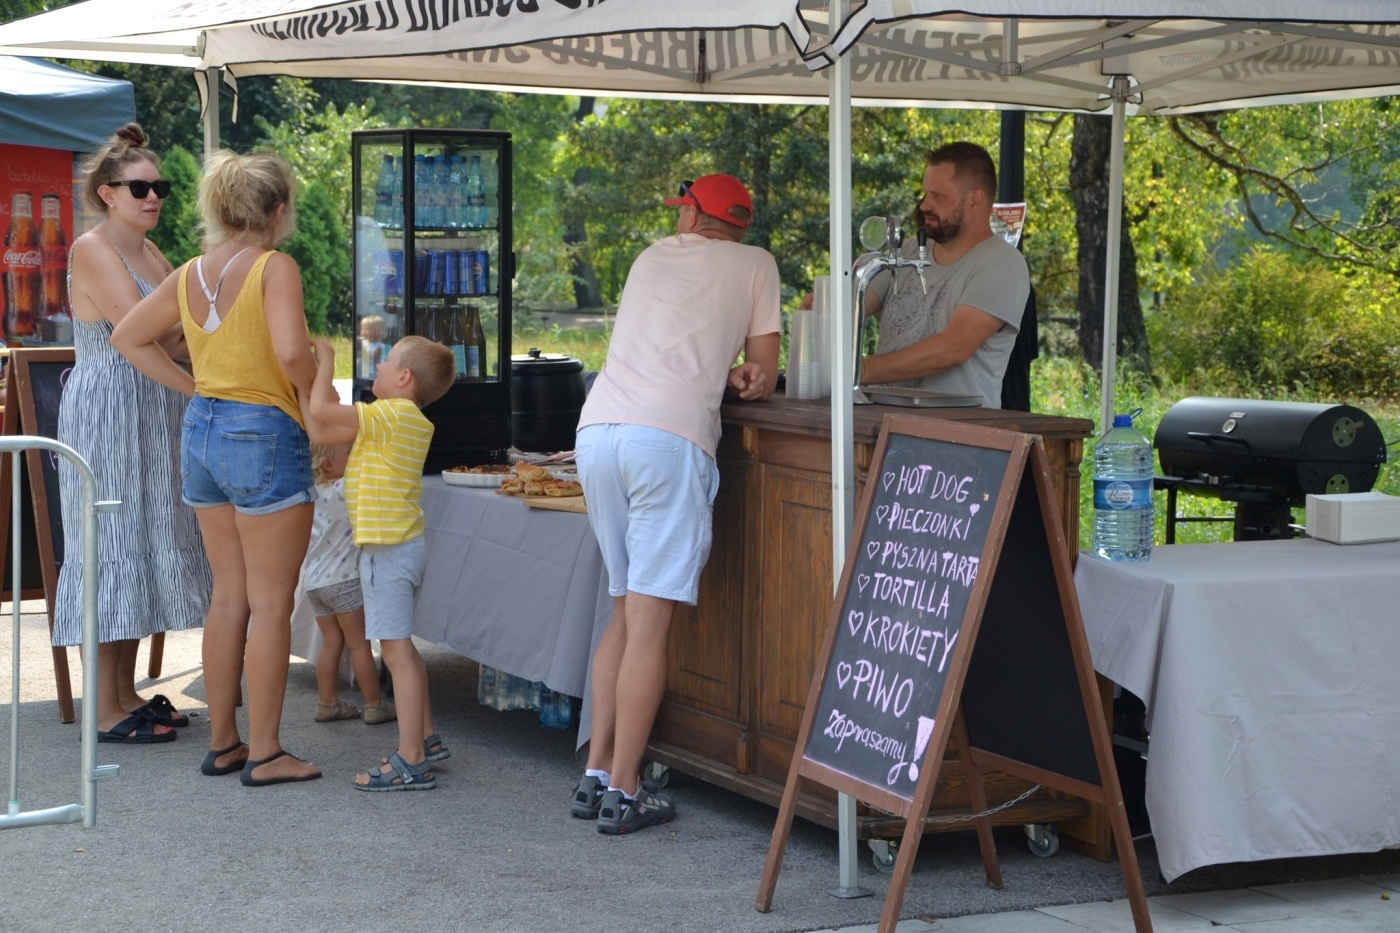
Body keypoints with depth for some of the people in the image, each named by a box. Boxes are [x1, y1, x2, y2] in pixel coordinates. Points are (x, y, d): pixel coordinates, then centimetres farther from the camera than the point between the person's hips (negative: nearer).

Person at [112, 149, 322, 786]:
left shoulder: (191, 275, 8)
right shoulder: (275, 268, -13)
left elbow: (127, 337, 18)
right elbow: (292, 351, -26)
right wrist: (317, 398, -7)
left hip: (203, 429, 7)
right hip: (264, 433, -7)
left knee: (229, 597, 15)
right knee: (271, 604, 0)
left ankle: (222, 742, 20)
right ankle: (265, 753, 3)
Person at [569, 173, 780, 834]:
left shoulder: (651, 258, 26)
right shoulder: (755, 264, 15)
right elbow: (764, 378, 15)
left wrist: (722, 374, 18)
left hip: (597, 430, 5)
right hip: (669, 438, -5)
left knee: (626, 613, 15)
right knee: (650, 624, -5)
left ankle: (596, 776, 13)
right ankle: (623, 793, -7)